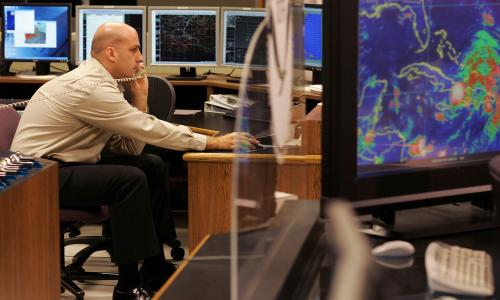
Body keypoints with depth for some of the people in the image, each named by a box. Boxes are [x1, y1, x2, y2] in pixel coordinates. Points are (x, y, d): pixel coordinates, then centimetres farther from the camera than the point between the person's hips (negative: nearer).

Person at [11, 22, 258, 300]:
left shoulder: (98, 81, 7)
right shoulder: (91, 88, -23)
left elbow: (130, 147, 6)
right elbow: (151, 130, -23)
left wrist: (140, 98, -3)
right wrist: (214, 143, -17)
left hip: (65, 163, 10)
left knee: (152, 166, 8)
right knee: (131, 179, -25)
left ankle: (154, 268, 12)